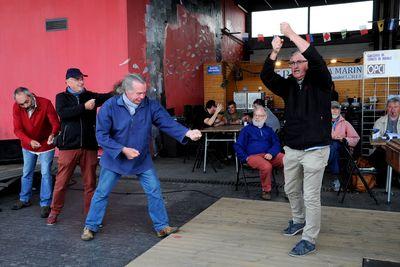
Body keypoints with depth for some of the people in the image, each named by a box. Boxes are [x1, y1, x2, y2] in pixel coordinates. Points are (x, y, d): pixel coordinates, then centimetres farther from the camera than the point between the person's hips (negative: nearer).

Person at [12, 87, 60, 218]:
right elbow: (17, 129, -18)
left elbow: (56, 123, -25)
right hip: (28, 146, 4)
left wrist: (53, 134, -47)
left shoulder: (46, 103, -24)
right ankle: (24, 200, 35)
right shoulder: (17, 107, -15)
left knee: (46, 174, -3)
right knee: (26, 173, 17)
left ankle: (45, 204, 7)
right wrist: (29, 141, -35)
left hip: (45, 145, -4)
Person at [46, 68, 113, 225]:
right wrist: (84, 107, -21)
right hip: (68, 146, -2)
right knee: (61, 182, 4)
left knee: (90, 183, 6)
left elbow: (108, 97, -2)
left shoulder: (90, 96, 11)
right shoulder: (62, 97, 6)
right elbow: (62, 113, -14)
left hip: (89, 146, 2)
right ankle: (54, 212, 22)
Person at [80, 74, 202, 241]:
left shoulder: (150, 105, -12)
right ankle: (90, 227, 26)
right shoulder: (110, 107, -18)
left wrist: (187, 133, -32)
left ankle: (162, 227, 18)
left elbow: (167, 122, -16)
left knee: (155, 192, 2)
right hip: (115, 159, -1)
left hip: (142, 160, 2)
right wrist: (123, 150, -24)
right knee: (101, 193, 8)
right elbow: (101, 135, -17)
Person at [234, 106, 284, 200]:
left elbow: (276, 143, 15)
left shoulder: (268, 130, 25)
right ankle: (266, 190, -14)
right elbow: (237, 146, 10)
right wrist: (245, 157, -4)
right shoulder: (247, 129, 16)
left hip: (269, 155, 3)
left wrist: (271, 153, -7)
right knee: (266, 166, -36)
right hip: (253, 156, -3)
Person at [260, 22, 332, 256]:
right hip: (291, 149, 6)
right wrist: (274, 52, -21)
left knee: (311, 196, -1)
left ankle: (309, 240, 11)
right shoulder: (289, 86, 8)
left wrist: (292, 34, -23)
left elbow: (317, 61, -24)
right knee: (291, 190, 19)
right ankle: (299, 221, 43)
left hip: (315, 150, -5)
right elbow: (267, 77, -6)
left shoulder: (321, 83, -4)